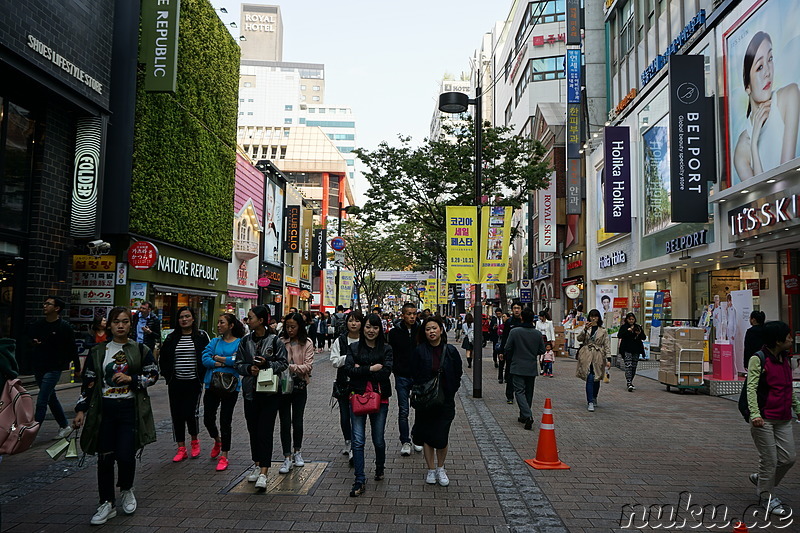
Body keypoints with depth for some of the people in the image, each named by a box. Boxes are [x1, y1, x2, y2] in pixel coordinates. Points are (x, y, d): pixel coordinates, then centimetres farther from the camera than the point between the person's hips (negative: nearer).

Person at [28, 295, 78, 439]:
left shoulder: (64, 326, -9)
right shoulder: (38, 324, 6)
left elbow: (73, 348, -4)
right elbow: (30, 337, 26)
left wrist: (77, 368, 0)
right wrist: (33, 341, 1)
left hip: (54, 369, -7)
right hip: (38, 368, 7)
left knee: (41, 402, -11)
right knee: (51, 399, 15)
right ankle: (64, 426, 28)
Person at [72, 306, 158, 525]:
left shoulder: (141, 349, 2)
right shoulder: (98, 352, 6)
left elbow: (153, 375, 3)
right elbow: (88, 383, 8)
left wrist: (131, 379, -12)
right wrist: (81, 409, 3)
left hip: (131, 409, -2)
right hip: (104, 410, 2)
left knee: (126, 455, -6)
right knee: (105, 457, 5)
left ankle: (126, 490, 25)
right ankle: (107, 503, 20)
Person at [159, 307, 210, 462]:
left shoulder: (201, 336, 0)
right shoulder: (172, 338, 7)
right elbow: (163, 358, 16)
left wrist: (202, 376, -3)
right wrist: (167, 375, 8)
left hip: (193, 383, -3)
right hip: (175, 383, 3)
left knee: (191, 413, -8)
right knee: (177, 415, 5)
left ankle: (194, 440, 21)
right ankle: (181, 449, 16)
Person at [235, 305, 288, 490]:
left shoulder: (275, 340, -5)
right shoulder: (245, 341, 7)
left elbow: (283, 363, -2)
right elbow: (238, 364, 8)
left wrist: (267, 364, -17)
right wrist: (249, 368, -11)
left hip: (269, 391, -4)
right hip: (250, 391, 4)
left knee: (265, 431, -7)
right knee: (253, 429, 12)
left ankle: (263, 473, -7)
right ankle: (257, 465, 29)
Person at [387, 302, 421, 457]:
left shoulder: (421, 331, 3)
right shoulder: (395, 333, 0)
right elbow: (390, 355, 3)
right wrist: (396, 369, -8)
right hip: (402, 377, -1)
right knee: (403, 411, 2)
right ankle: (405, 442, 13)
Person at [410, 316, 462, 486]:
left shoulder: (450, 351, -2)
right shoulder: (420, 351, -5)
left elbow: (457, 375, 5)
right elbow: (415, 376, 0)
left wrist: (450, 392, -2)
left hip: (445, 400, 0)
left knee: (442, 436, 3)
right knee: (427, 435, 6)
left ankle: (440, 468, 23)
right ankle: (431, 469, 21)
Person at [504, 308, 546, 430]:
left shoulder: (514, 332, -12)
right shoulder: (538, 334, -3)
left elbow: (507, 349, -7)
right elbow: (542, 350, 4)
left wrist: (511, 359, 12)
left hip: (517, 367, -4)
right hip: (532, 368, 4)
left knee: (520, 391, -3)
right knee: (529, 392, 15)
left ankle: (528, 416, -19)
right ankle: (524, 416, 24)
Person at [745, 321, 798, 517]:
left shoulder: (786, 358, 10)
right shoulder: (758, 359, -13)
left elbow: (789, 388, 22)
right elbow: (751, 388, -17)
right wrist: (755, 413, -27)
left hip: (783, 419, 7)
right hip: (764, 419, -7)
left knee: (788, 458, 9)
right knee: (770, 460, 1)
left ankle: (760, 479, 31)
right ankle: (768, 498, 19)